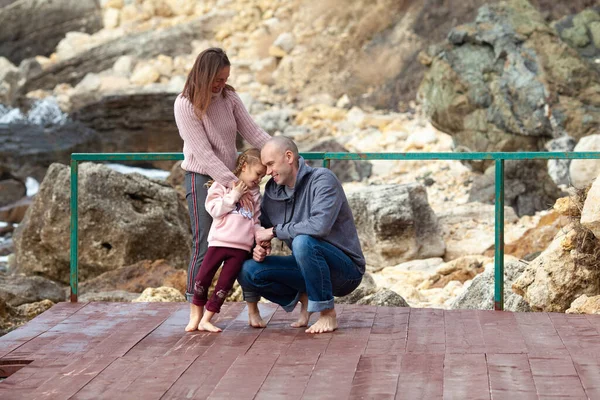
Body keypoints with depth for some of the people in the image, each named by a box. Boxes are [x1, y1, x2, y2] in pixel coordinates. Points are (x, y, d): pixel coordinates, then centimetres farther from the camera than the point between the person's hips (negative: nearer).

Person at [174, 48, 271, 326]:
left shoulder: (228, 97, 1)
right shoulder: (185, 105, -15)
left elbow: (253, 132, 0)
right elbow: (203, 152, -20)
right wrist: (232, 182, -24)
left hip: (232, 177, 5)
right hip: (202, 178, -5)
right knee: (204, 246, -8)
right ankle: (195, 311, 0)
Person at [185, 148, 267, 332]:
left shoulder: (255, 194, 16)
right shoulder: (222, 185, 3)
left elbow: (255, 222, 18)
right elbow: (214, 209, -9)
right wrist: (233, 196, -11)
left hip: (241, 247, 3)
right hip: (220, 241, -3)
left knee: (225, 284, 0)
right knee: (203, 278, -1)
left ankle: (206, 320, 8)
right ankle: (196, 315, 17)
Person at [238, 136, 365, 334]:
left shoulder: (322, 180, -17)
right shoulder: (273, 191, 4)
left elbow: (320, 225, -32)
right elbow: (262, 228, 14)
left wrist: (275, 231, -22)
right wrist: (259, 248, -11)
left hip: (345, 271, -6)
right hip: (308, 268, 7)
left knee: (303, 242, -36)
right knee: (247, 271, -11)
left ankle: (328, 314, -20)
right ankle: (303, 298, 7)